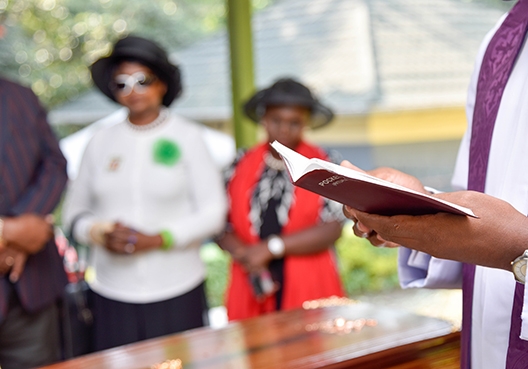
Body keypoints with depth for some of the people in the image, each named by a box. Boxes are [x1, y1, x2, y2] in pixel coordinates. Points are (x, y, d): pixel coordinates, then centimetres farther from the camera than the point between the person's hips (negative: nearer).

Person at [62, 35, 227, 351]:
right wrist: (99, 234, -8)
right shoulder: (102, 141, 8)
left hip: (176, 292, -2)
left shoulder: (187, 136, 1)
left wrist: (158, 239, -12)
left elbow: (214, 211, -2)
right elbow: (75, 210, 13)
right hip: (111, 294, 2)